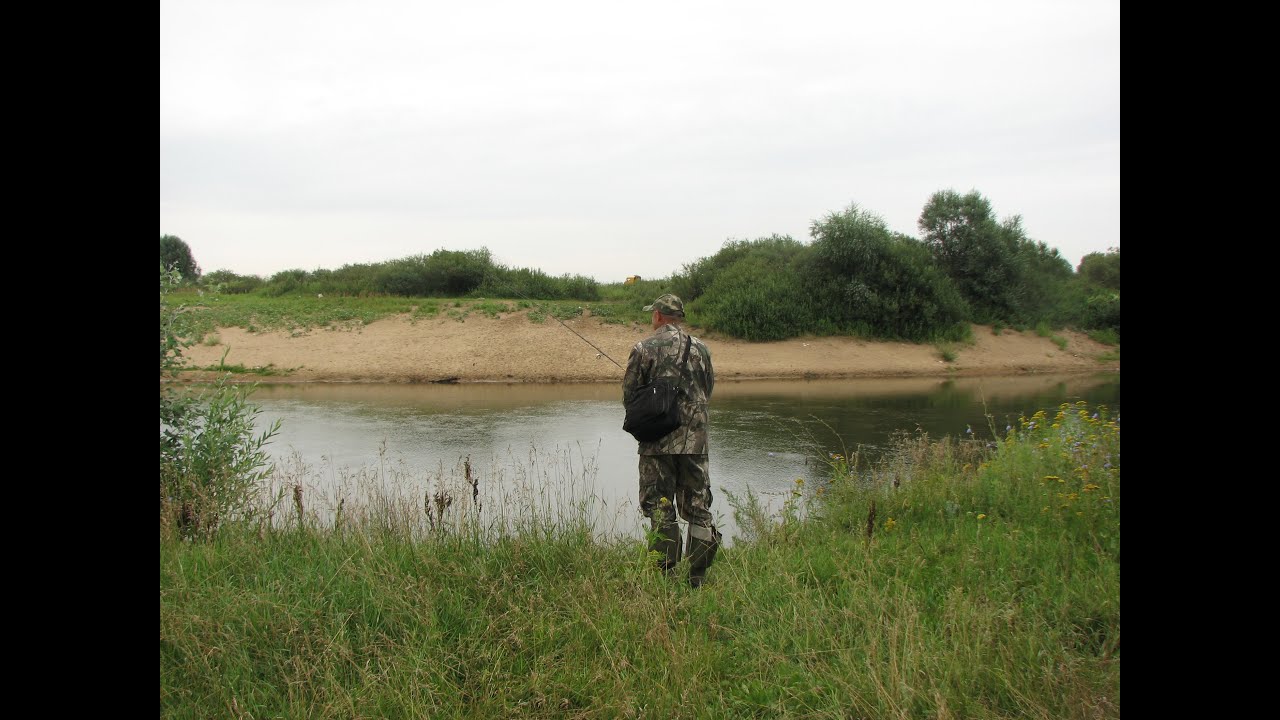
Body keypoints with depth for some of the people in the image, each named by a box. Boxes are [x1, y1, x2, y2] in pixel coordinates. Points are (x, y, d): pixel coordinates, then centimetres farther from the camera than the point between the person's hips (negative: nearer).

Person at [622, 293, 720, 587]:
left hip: (657, 441, -3)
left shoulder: (644, 348, -5)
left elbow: (628, 395, -2)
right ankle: (699, 576, 10)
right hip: (694, 439, 3)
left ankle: (666, 573, 5)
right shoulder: (700, 348, 6)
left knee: (659, 507, 5)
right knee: (698, 505, 9)